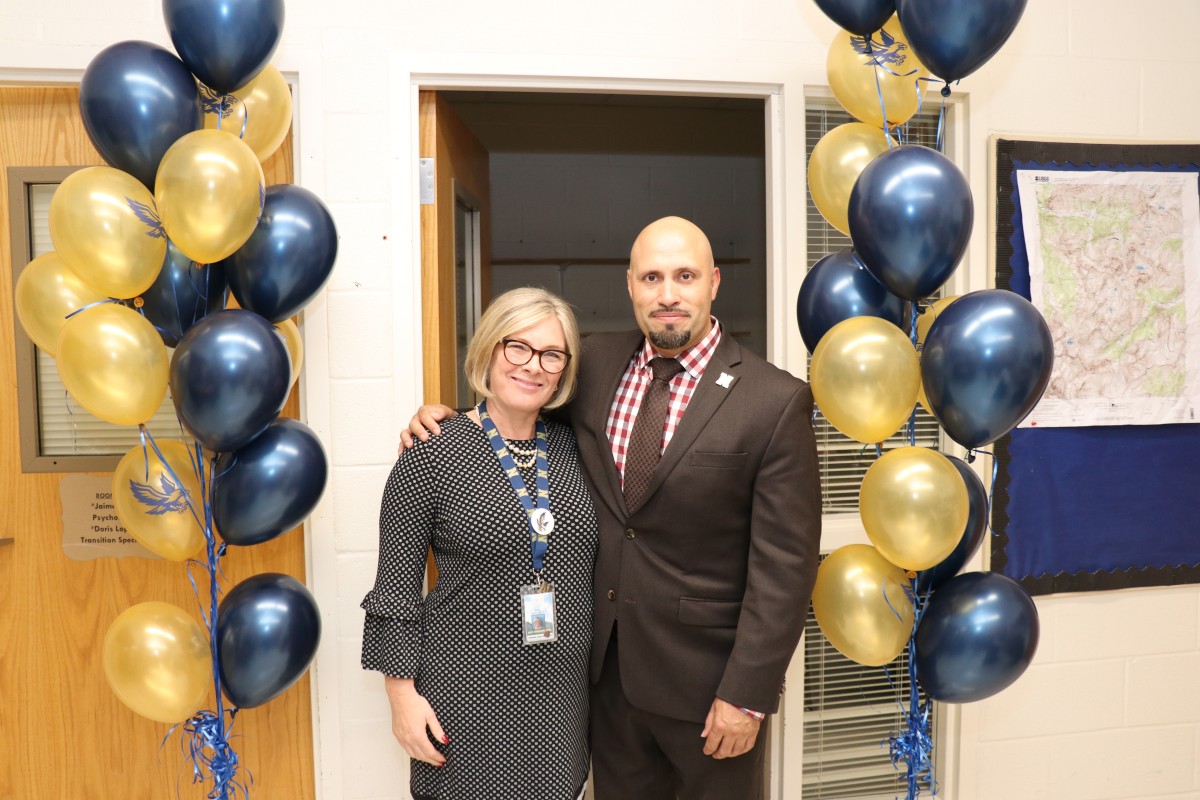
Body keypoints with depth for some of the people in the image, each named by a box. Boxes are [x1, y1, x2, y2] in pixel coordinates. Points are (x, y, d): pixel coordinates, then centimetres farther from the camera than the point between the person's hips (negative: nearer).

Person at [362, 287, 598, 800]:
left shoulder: (574, 448, 2)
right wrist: (402, 693, -7)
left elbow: (597, 563, 9)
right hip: (468, 686, -4)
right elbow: (396, 586, -6)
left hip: (564, 684, 4)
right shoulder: (431, 455, -10)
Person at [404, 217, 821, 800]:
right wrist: (447, 419, -3)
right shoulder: (596, 363, -1)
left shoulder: (776, 402, -15)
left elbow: (784, 564, -15)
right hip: (606, 662, 4)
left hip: (704, 673, -4)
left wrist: (747, 693, -15)